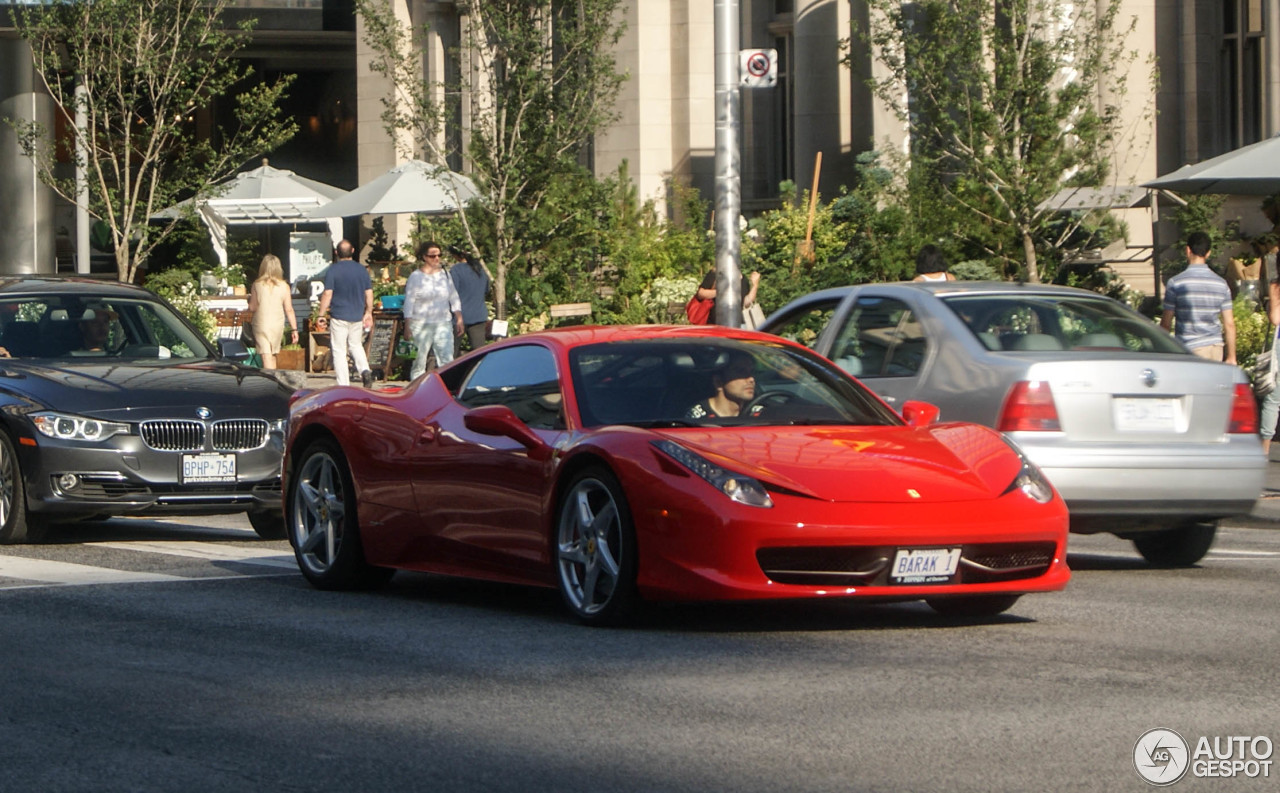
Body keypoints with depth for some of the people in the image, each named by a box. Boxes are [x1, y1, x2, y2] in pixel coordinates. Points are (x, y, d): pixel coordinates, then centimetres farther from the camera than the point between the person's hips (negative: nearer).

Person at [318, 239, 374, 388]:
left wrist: (321, 314, -5)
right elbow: (369, 293, 7)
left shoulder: (333, 270, -10)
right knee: (356, 345, 22)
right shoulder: (362, 269, 2)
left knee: (339, 351, 2)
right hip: (357, 316, 4)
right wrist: (369, 313, 19)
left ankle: (343, 386, -2)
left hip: (339, 316, -4)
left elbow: (327, 294, -13)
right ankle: (365, 371, -1)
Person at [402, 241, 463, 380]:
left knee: (447, 361, -7)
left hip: (443, 323, 3)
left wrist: (459, 319, 11)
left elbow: (454, 298, 17)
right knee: (419, 362, 1)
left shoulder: (445, 275, 12)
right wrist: (407, 326, -8)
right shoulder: (415, 277, -1)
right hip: (421, 325, -3)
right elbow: (409, 302, -3)